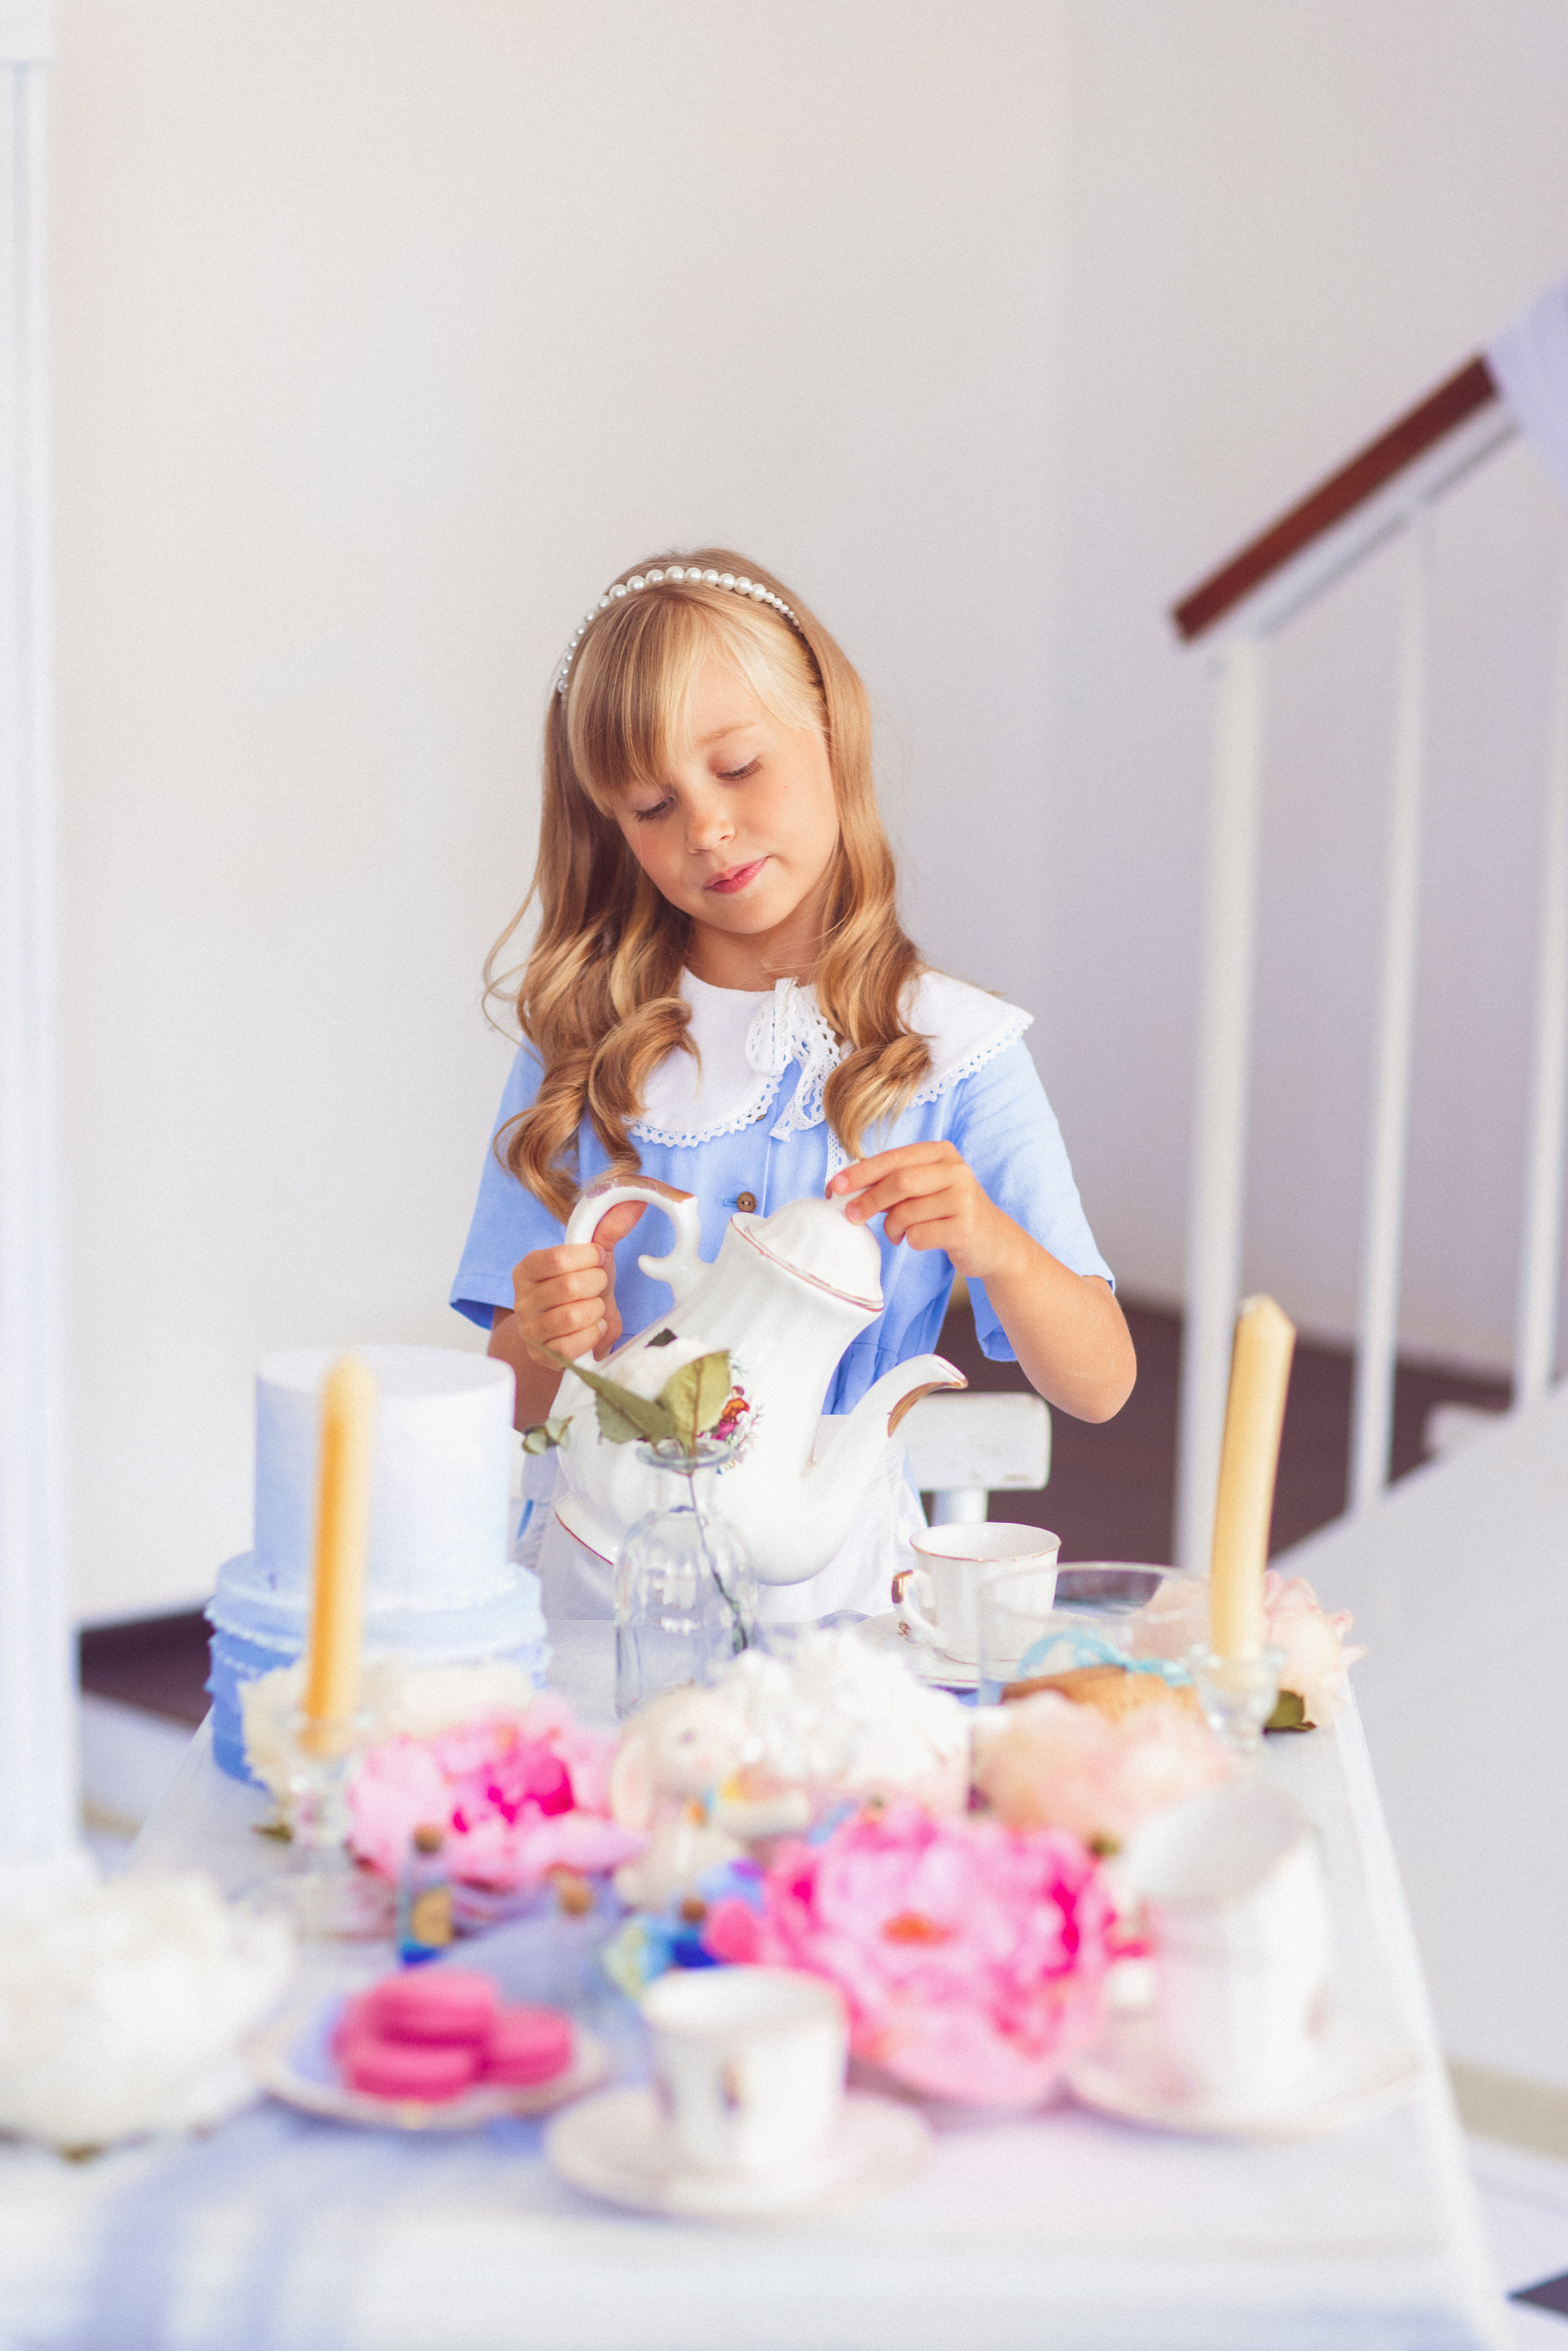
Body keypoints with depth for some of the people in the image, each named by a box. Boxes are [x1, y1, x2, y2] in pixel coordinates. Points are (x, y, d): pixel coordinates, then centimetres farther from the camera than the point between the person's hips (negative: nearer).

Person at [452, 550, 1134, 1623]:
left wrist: (994, 1245, -19)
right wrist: (549, 1345, -18)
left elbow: (1099, 1385, -1)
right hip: (601, 1579, 1)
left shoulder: (953, 1050, 1)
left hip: (837, 1590, -1)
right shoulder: (585, 1044, 4)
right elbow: (513, 1405, 4)